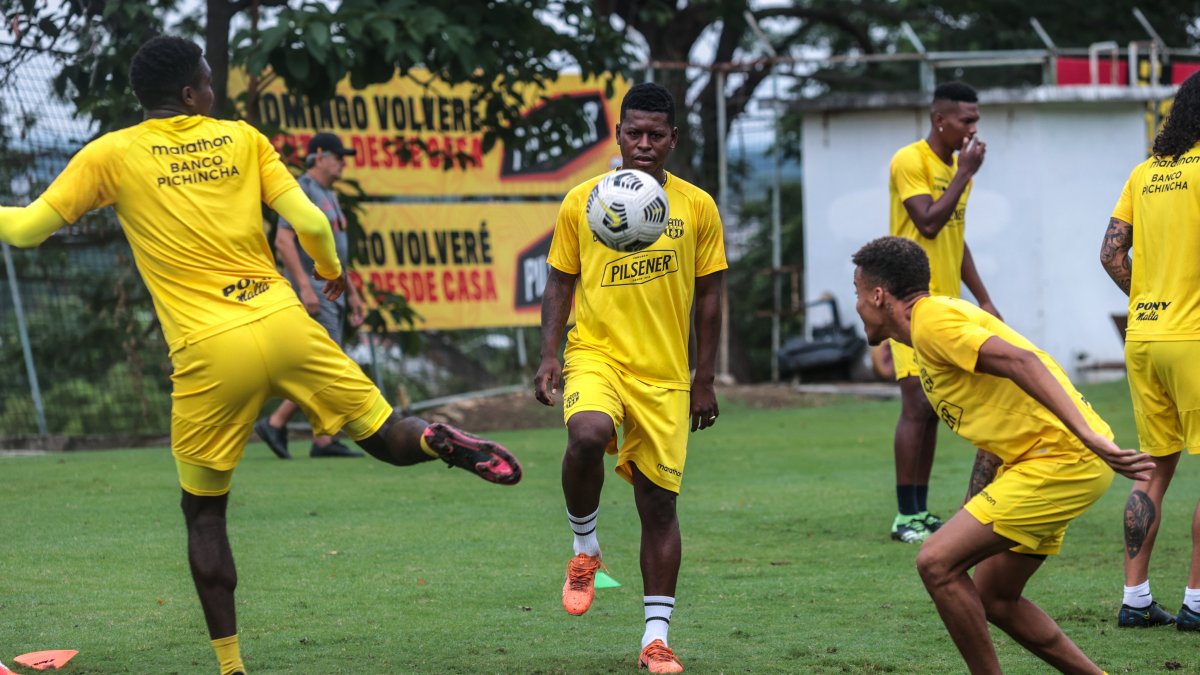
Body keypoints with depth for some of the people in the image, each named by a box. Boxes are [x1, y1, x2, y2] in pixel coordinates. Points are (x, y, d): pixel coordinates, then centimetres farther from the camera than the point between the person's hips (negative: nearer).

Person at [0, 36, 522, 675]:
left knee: (203, 511, 12)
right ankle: (438, 442, -21)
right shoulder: (240, 138, 10)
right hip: (282, 323, 2)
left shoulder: (112, 154, 4)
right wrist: (331, 270, 24)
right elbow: (310, 222, 4)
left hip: (209, 355, -2)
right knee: (386, 434, 15)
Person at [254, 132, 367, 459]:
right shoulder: (301, 191, -9)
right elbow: (283, 239, -19)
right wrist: (305, 286, -25)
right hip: (311, 291, -10)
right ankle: (276, 423, -11)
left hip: (332, 293, 10)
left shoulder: (329, 196, 21)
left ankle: (323, 442, 4)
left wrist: (352, 293, 22)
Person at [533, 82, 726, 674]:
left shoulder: (696, 207, 4)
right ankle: (584, 548, -5)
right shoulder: (581, 202, 2)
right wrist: (548, 355, -5)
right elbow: (560, 282, 8)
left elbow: (708, 297, 9)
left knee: (659, 501, 3)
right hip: (595, 354, -1)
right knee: (587, 436, -33)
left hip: (665, 374, 1)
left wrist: (704, 380, 5)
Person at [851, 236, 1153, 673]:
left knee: (936, 562, -12)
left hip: (1060, 459, -10)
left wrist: (1090, 437, -35)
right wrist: (971, 520, 25)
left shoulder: (931, 320, -10)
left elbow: (1022, 362, -25)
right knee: (993, 599, 16)